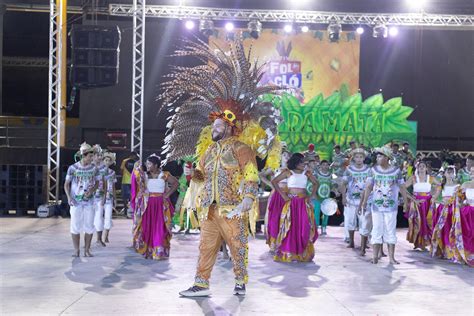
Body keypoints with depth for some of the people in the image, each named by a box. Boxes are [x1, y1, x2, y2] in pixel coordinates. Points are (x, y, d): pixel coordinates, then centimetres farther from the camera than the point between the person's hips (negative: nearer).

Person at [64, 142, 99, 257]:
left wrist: (92, 190, -11)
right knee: (75, 226, 2)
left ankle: (87, 250, 11)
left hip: (89, 201, 2)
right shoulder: (73, 168, -5)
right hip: (76, 202, -2)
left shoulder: (94, 168, 0)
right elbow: (67, 184, 1)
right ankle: (76, 250, 12)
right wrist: (69, 197, -12)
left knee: (89, 226, 2)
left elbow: (97, 183, 10)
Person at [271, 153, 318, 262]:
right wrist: (282, 195, -6)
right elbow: (274, 181, -2)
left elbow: (315, 183, 22)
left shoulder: (306, 173, 9)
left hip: (304, 203, 3)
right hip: (291, 203, -3)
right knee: (290, 227, -2)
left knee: (305, 227, 1)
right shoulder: (288, 172, 0)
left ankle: (304, 253, 10)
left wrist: (312, 195, 8)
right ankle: (287, 254, 5)